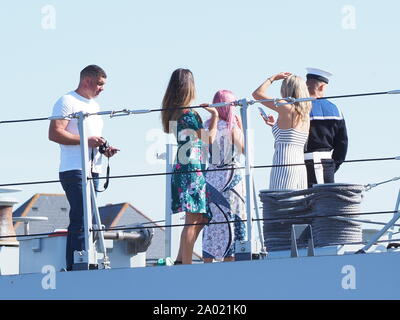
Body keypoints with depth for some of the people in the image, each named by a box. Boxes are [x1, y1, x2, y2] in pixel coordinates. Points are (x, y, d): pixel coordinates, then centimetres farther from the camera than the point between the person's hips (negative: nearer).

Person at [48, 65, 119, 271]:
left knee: (85, 221, 6)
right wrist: (86, 140, -19)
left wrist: (104, 149, 11)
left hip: (93, 170, 9)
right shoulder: (67, 101, -4)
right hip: (74, 170, -9)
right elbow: (54, 133, -14)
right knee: (81, 220, -16)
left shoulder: (94, 105, 24)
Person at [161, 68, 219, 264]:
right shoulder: (188, 114, -14)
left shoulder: (171, 113, 10)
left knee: (201, 218, 14)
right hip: (193, 169, -9)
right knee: (193, 220, -6)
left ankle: (180, 260, 12)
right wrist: (214, 117, -1)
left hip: (180, 169, 9)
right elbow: (209, 139, -11)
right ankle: (186, 264, -7)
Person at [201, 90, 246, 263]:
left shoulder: (207, 126, 2)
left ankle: (207, 259, 8)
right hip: (230, 176, -4)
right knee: (230, 220, 2)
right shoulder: (231, 127, -9)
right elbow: (244, 149, 1)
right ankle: (229, 257, 1)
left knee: (211, 221, 8)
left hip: (210, 176, 4)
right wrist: (241, 127, 8)